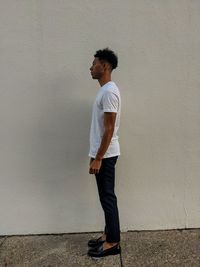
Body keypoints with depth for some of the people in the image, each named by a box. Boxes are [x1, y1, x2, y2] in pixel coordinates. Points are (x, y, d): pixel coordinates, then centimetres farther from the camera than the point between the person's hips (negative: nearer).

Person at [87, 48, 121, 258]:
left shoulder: (109, 91, -17)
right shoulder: (105, 90, 14)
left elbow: (109, 129, -22)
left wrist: (98, 158, -21)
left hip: (105, 155, -10)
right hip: (102, 154, 10)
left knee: (107, 197, 0)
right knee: (105, 197, 16)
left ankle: (113, 242, 14)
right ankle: (109, 235, 29)